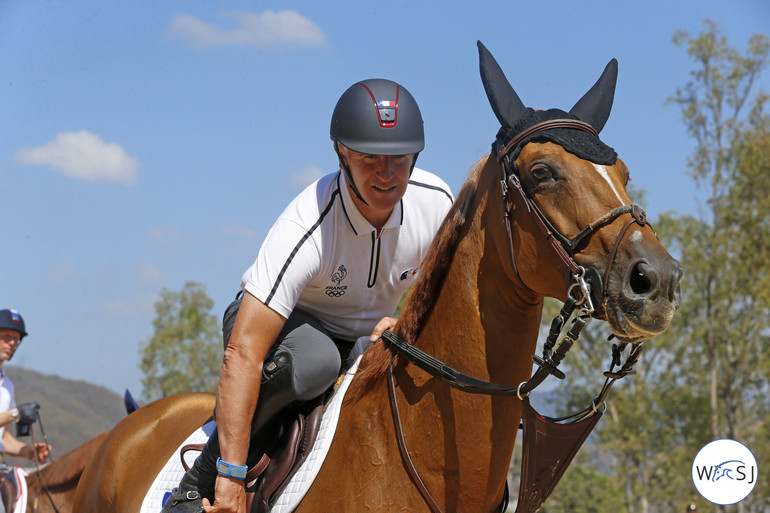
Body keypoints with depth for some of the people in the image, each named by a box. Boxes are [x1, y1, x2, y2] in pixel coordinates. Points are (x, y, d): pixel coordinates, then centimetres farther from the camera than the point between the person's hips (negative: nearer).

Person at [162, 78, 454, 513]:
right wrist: (231, 478, -46)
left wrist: (405, 322, -22)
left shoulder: (437, 201, -19)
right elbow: (243, 353, -41)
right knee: (313, 360, -41)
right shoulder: (306, 228, -35)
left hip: (370, 340, 5)